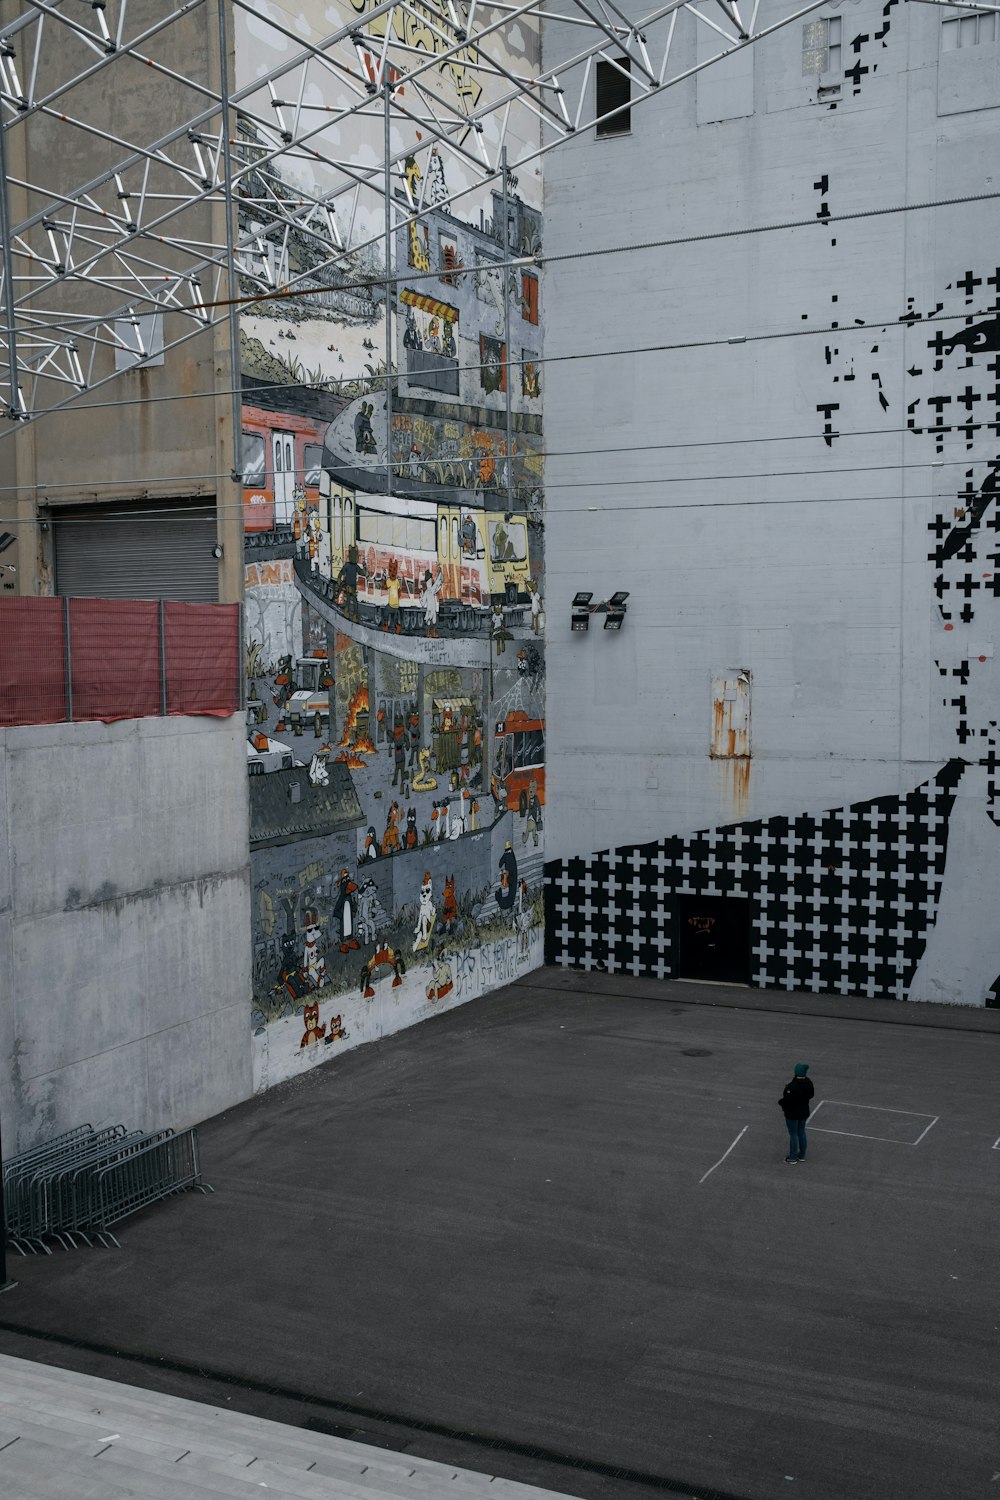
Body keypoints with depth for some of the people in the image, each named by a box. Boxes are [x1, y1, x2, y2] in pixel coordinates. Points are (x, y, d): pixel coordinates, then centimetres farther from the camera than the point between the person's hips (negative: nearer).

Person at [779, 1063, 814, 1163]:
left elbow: (787, 1099, -29)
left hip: (792, 1113, -7)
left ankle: (793, 1157, 19)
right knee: (801, 1132, 21)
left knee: (793, 1134, 7)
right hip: (804, 1112, 7)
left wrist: (781, 1101, -8)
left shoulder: (793, 1085, -31)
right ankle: (802, 1155, 32)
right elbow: (811, 1094, 10)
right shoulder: (808, 1082, -7)